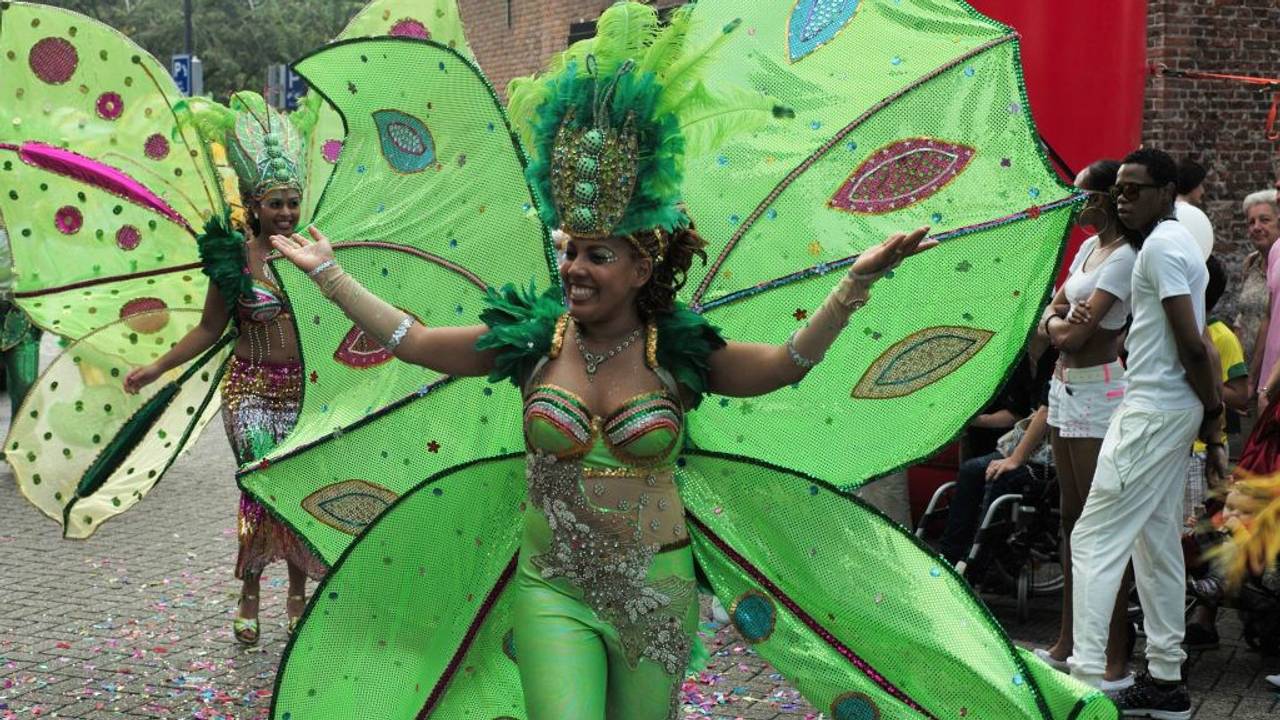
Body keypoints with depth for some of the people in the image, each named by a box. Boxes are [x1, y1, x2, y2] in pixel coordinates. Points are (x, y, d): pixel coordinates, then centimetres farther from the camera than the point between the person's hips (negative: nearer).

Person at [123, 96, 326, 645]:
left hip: (307, 388, 2)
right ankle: (249, 595, 10)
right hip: (252, 388, -2)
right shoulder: (234, 258, -4)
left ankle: (298, 592, 21)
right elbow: (209, 329, 2)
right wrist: (159, 366, -3)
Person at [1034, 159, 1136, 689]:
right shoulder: (1088, 245, 12)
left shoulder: (1125, 257, -15)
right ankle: (1067, 644, 24)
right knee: (1072, 518, 14)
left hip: (1098, 395, -9)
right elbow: (1048, 322, 12)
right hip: (1066, 388, 9)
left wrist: (1060, 323, 0)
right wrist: (1059, 321, -8)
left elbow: (1073, 337, -20)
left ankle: (1116, 661, -2)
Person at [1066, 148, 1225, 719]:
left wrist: (1212, 411, -9)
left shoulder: (1160, 246, -14)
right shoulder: (1178, 241, 18)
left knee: (1095, 539, -9)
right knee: (1157, 541, 13)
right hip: (1172, 409, 10)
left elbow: (1191, 345, -18)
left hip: (1153, 410, -10)